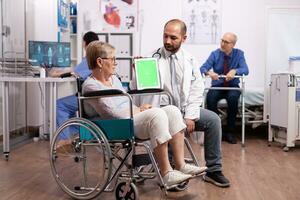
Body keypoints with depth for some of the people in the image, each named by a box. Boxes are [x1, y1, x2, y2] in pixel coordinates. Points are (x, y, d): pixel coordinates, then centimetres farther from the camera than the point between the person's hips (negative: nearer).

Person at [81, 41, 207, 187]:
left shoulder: (113, 78, 20)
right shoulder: (91, 86, -8)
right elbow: (113, 114, -17)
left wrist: (139, 108, -1)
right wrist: (139, 110, -7)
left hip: (129, 117, 9)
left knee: (172, 111, -11)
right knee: (157, 114, -31)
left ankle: (180, 165, -15)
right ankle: (166, 173, -27)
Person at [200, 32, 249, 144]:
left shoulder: (239, 54, -1)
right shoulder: (215, 54, 0)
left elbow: (245, 70, -14)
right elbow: (202, 68, -10)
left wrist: (234, 71, -35)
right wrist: (209, 72, -34)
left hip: (233, 87, -1)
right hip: (217, 86, 1)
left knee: (233, 97, -35)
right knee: (210, 97, -32)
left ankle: (230, 132, -21)